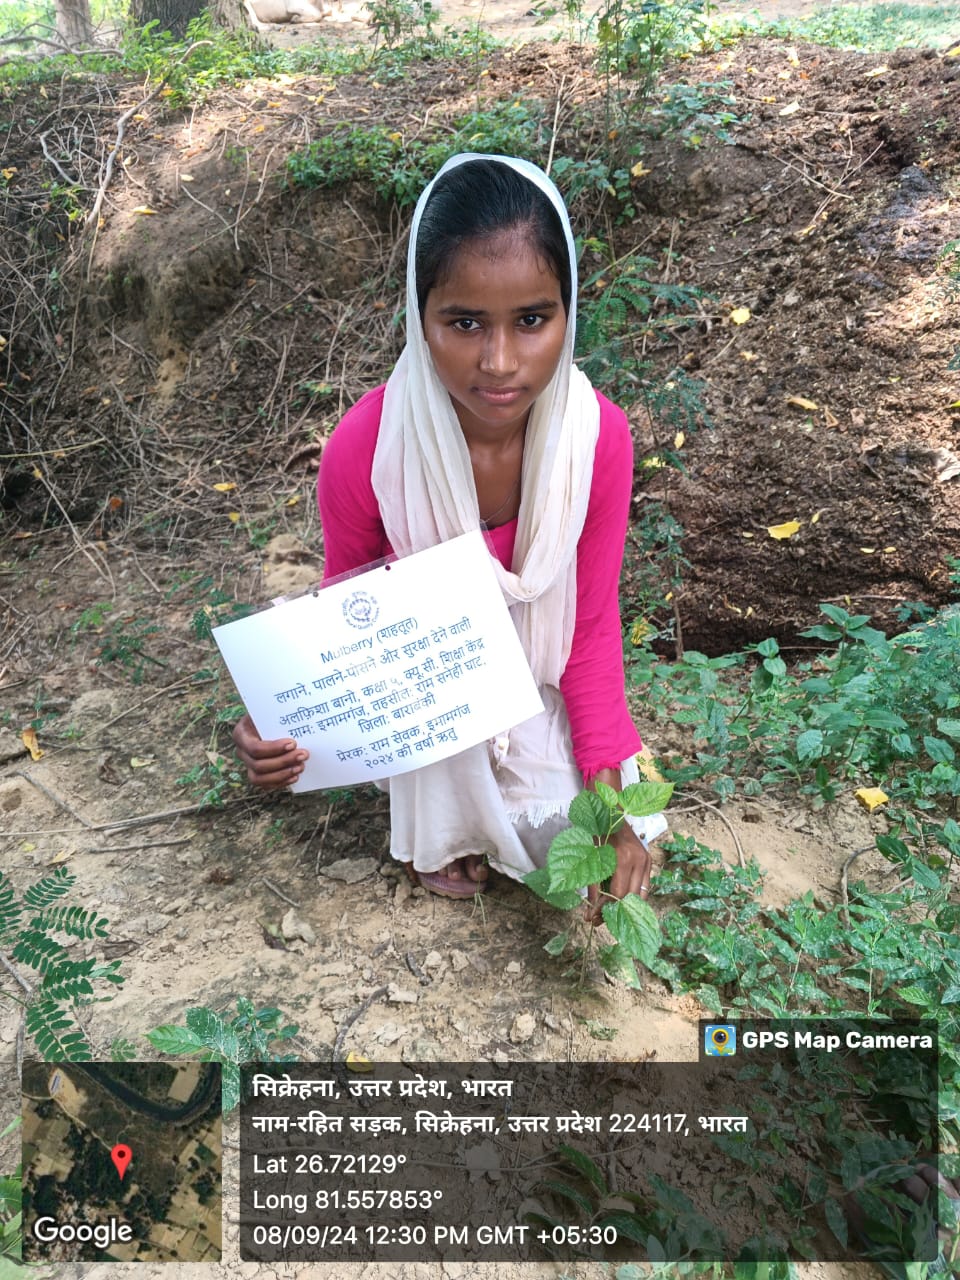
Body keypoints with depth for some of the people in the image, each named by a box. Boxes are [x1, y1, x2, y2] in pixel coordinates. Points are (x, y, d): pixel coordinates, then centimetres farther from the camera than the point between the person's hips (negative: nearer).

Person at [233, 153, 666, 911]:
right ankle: (442, 829, 8)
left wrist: (609, 790, -18)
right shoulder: (366, 450, -30)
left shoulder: (597, 438, -25)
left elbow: (591, 624, -14)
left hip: (537, 682, 1)